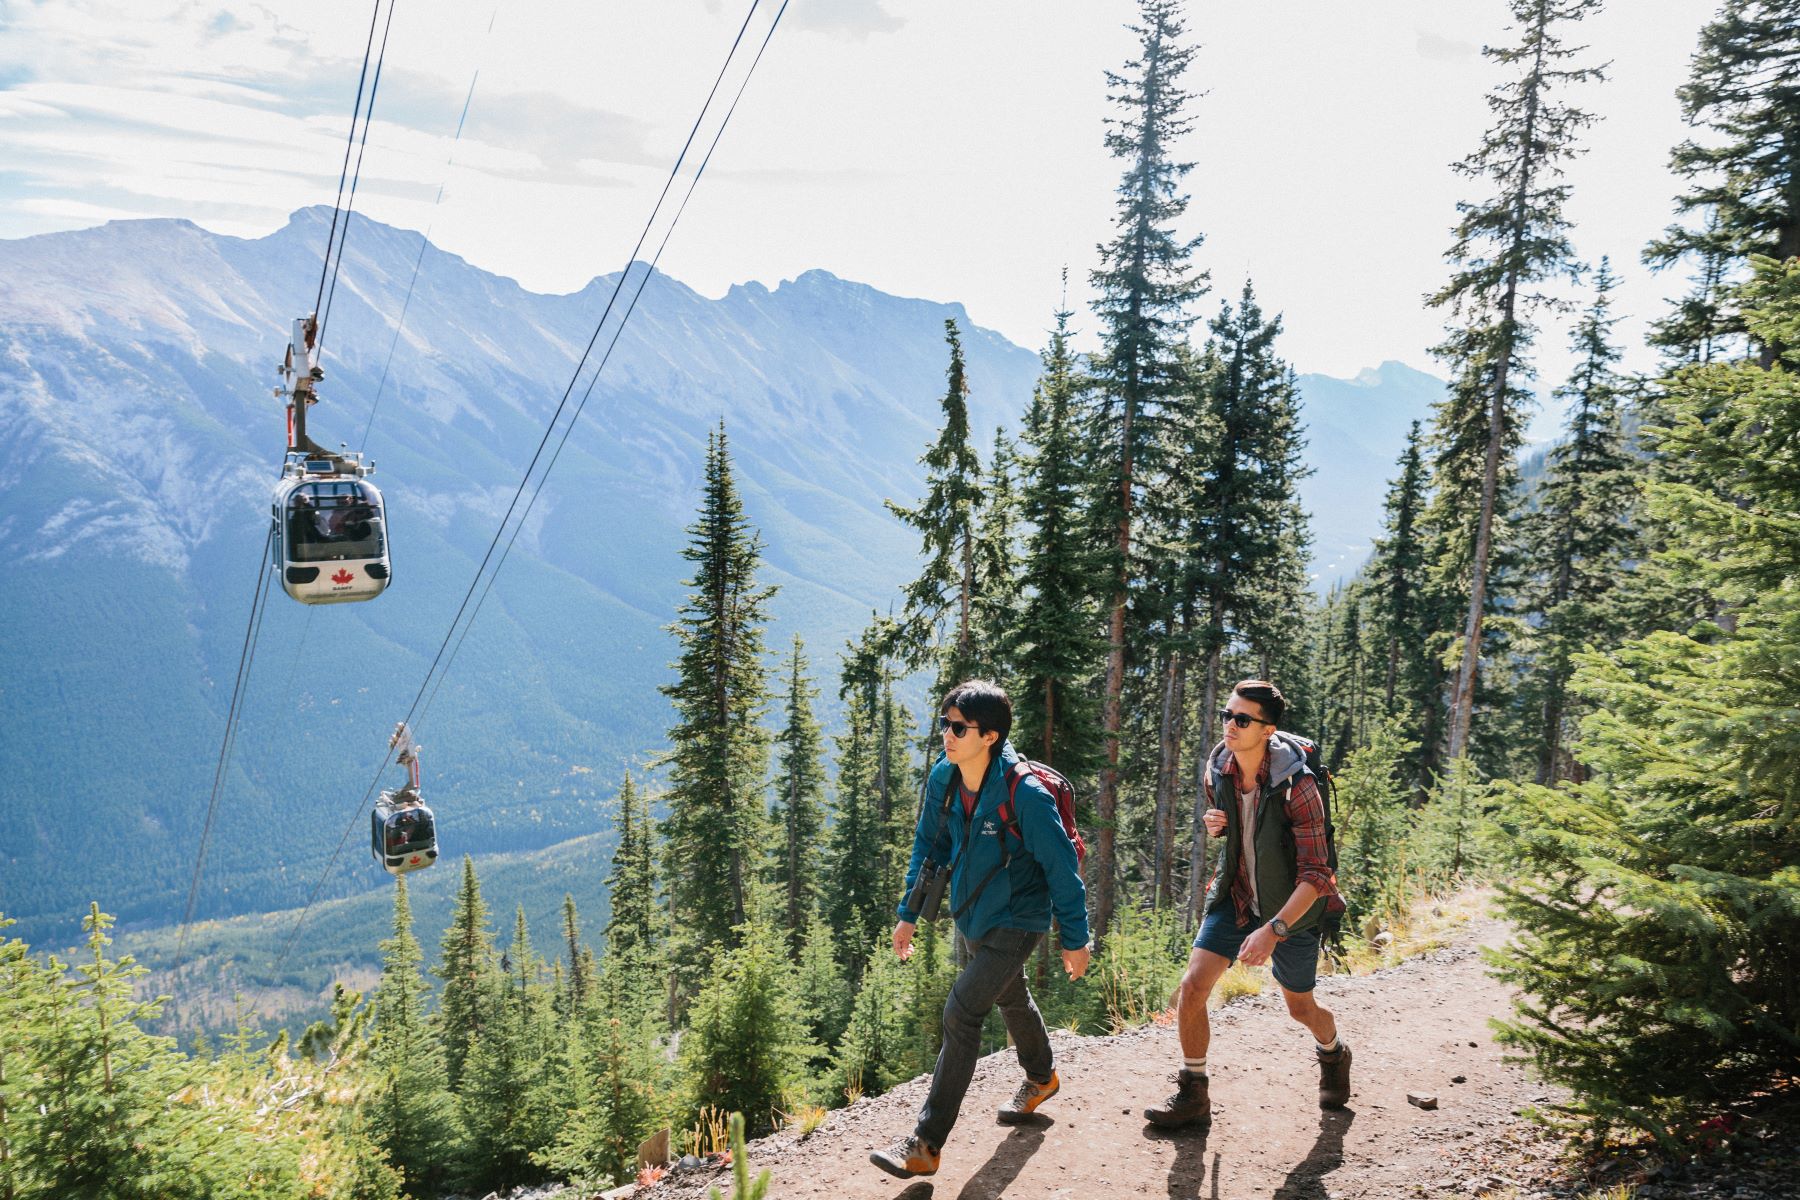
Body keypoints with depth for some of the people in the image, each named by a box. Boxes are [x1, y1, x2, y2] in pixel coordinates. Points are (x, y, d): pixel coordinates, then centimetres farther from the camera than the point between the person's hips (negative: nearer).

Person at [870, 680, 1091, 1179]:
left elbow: (1062, 869, -19)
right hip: (973, 916, 7)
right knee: (1011, 999, 27)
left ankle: (926, 1145, -8)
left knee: (960, 1014, -15)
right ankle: (1041, 1078, 56)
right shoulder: (943, 778, -10)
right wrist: (909, 913, 6)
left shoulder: (1024, 793, -29)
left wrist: (1075, 940, -12)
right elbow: (929, 846, 5)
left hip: (1016, 921, -7)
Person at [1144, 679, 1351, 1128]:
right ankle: (1191, 1096, 7)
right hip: (1234, 898, 4)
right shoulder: (1217, 771, -10)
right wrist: (1213, 823, -12)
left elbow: (1314, 875, -27)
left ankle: (1334, 1056, 52)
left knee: (1301, 1008, 17)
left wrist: (1274, 929, -37)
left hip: (1291, 907, -4)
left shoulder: (1296, 785, -27)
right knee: (1191, 988, -11)